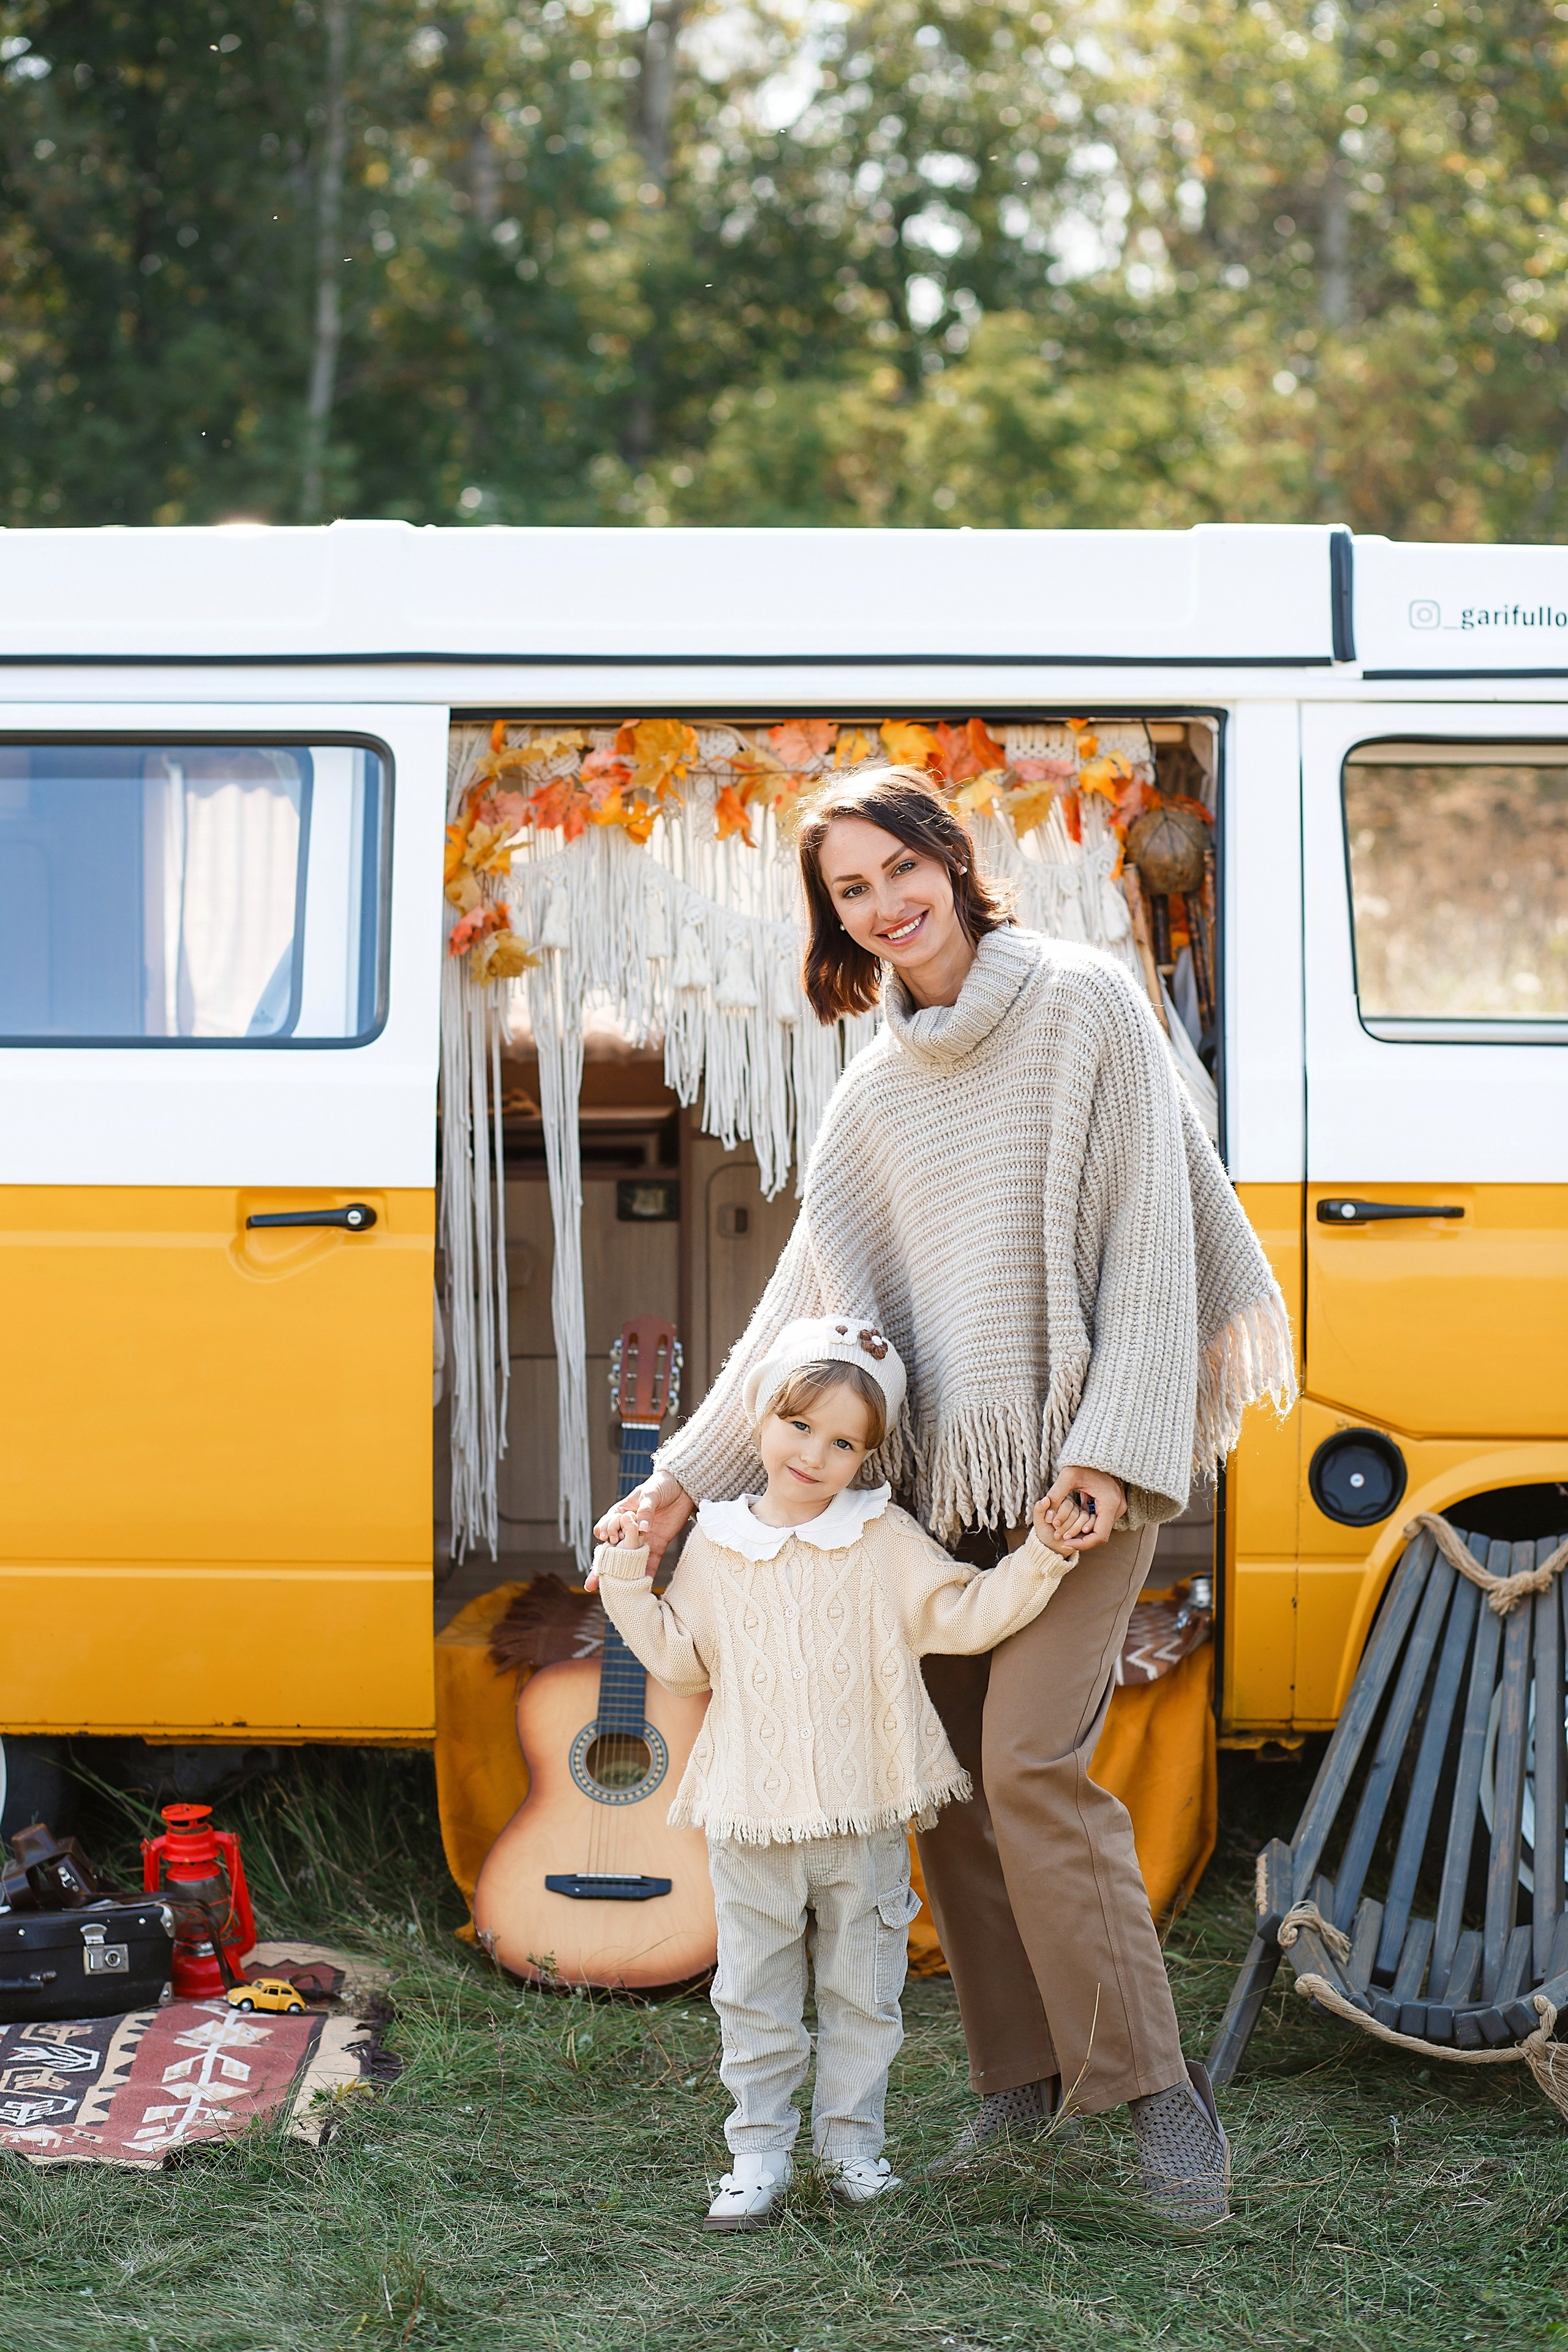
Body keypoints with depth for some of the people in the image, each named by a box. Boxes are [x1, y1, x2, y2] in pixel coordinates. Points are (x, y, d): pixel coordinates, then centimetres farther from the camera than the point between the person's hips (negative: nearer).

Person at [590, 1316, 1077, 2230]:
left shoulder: (882, 1541, -3)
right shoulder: (717, 1547, 2)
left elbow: (965, 1615, -3)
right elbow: (684, 1658, 10)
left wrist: (1039, 1560, -14)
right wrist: (629, 1589, 1)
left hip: (864, 1817, -1)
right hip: (755, 1818, 1)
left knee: (863, 1991, 10)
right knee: (756, 1995, 7)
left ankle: (853, 2140, 24)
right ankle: (760, 2153, 17)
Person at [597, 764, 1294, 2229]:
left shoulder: (1085, 1006, -4)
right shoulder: (877, 1088, 12)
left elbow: (1148, 1233, -9)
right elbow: (803, 1298, 13)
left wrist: (1113, 1447, -16)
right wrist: (689, 1474, 8)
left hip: (1078, 1460, -6)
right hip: (938, 1473, 6)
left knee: (1029, 1761, -15)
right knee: (946, 1777, 6)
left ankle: (1156, 2082, -4)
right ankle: (1022, 2071, 20)